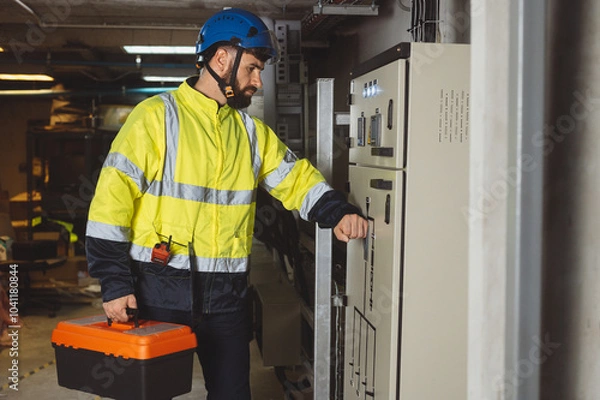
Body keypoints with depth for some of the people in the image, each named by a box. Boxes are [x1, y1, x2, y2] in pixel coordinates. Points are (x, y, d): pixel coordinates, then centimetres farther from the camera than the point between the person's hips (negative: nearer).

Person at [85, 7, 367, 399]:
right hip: (160, 290, -4)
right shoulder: (156, 117, -6)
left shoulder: (253, 131, 12)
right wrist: (115, 282, -13)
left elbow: (297, 178, 12)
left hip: (227, 294, 5)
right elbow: (113, 198, -10)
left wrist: (338, 213, -7)